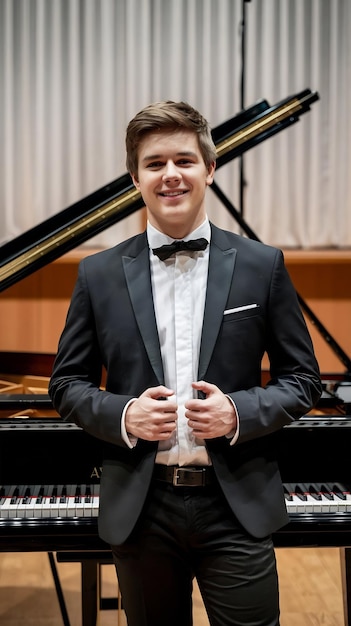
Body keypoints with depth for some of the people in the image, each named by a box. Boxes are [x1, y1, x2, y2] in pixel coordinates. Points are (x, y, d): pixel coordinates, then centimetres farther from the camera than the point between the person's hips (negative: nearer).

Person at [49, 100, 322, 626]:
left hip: (238, 508, -1)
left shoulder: (262, 266, 0)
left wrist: (240, 412, -14)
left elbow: (303, 378, 4)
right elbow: (67, 384, 6)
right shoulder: (99, 274, 2)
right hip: (139, 509, 1)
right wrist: (123, 416, -13)